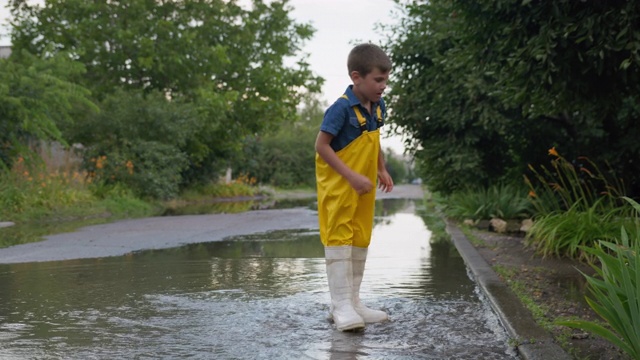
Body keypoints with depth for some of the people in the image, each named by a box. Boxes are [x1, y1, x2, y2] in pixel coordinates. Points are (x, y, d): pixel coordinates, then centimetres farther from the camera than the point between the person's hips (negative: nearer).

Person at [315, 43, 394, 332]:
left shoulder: (377, 107, 2)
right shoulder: (342, 108, -22)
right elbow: (321, 145, -22)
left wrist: (382, 170, 10)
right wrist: (352, 176, -25)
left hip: (364, 187, 8)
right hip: (338, 186, -8)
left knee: (360, 241, 12)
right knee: (339, 239, -7)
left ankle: (353, 301, 21)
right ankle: (341, 306, -3)